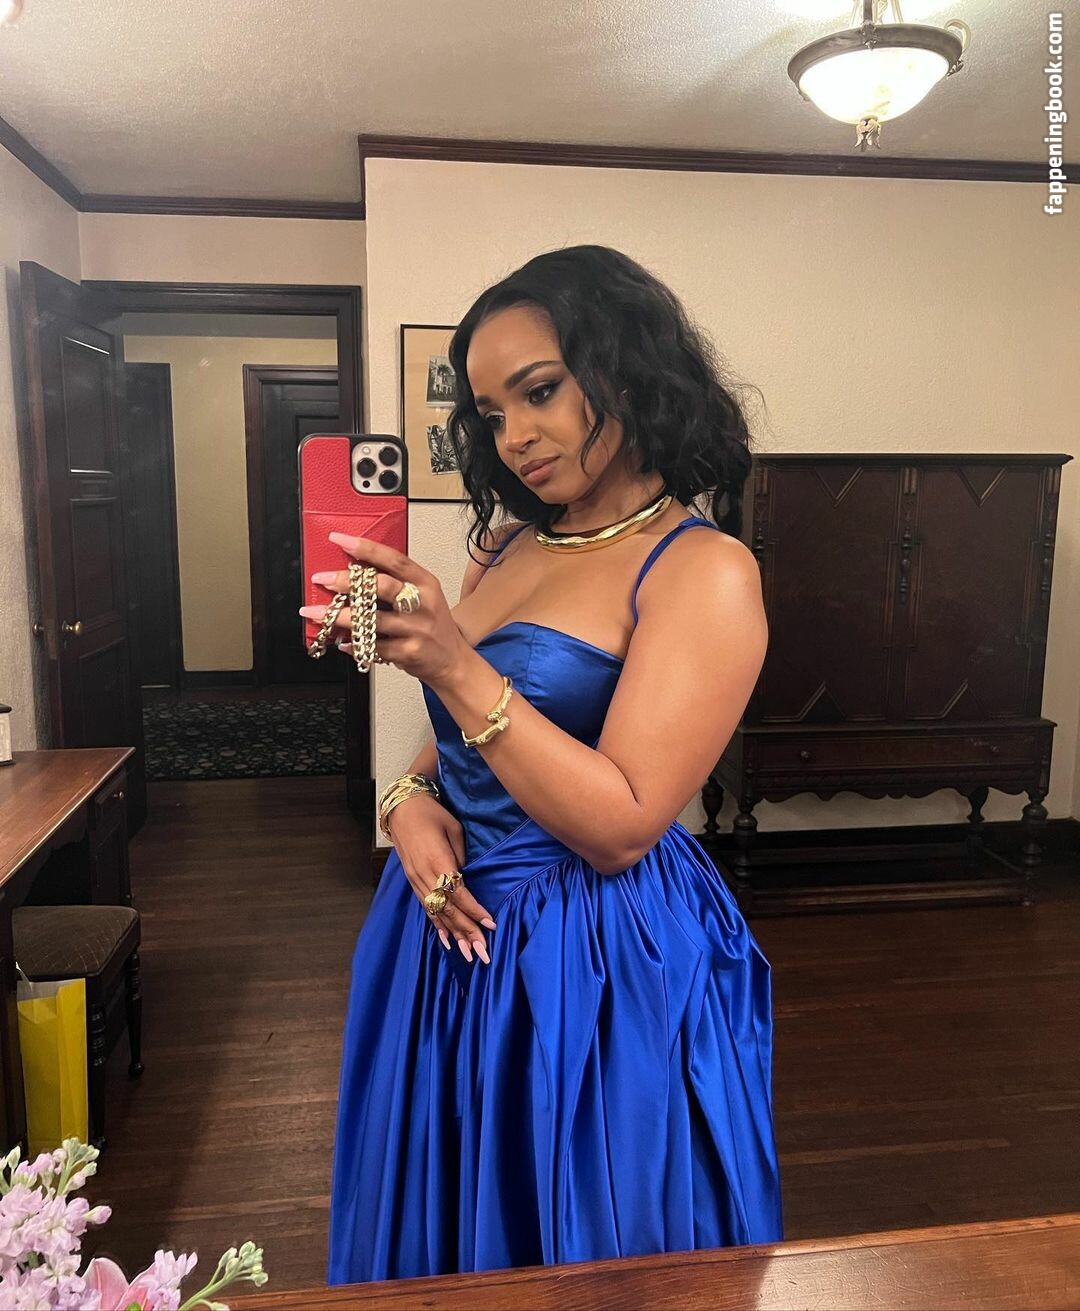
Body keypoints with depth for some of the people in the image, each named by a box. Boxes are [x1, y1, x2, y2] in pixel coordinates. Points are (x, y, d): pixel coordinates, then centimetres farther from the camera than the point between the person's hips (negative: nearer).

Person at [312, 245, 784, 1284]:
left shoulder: (703, 570, -17)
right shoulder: (506, 544, 5)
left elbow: (619, 828, -22)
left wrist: (455, 665, -27)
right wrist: (409, 800, -8)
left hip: (593, 968, -7)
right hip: (457, 932, 7)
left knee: (583, 1253, 18)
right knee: (443, 1246, 27)